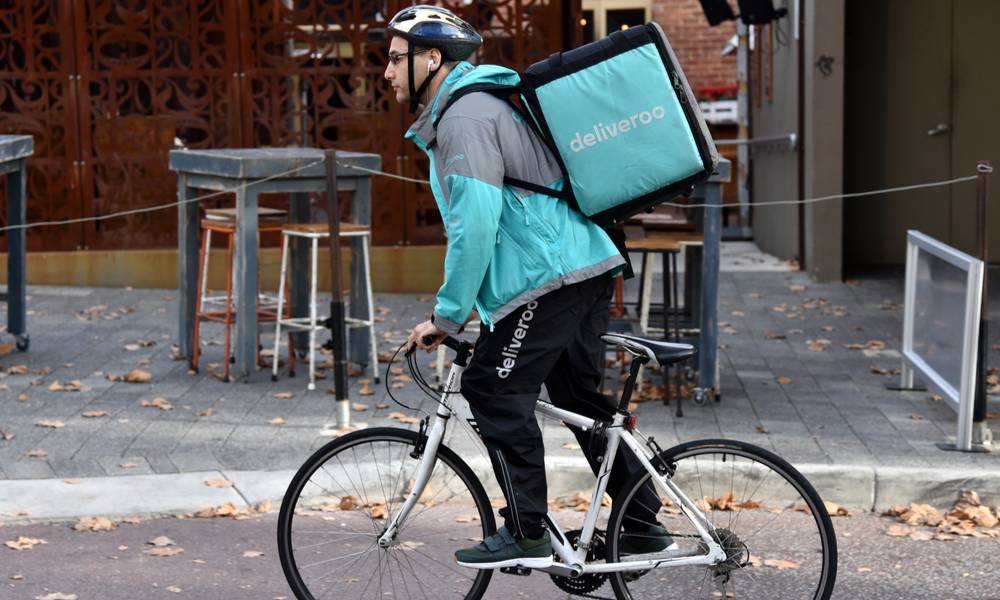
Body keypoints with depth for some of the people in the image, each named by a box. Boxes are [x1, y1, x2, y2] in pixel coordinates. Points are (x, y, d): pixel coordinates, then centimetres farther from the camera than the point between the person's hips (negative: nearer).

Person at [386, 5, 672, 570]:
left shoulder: (465, 115, -13)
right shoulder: (477, 102, 21)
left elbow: (475, 223, -21)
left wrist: (447, 315, -15)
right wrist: (472, 298, 29)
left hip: (550, 277, -11)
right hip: (588, 266, 11)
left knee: (495, 391, -5)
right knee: (582, 395, 16)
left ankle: (527, 535, -2)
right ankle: (642, 524, 22)